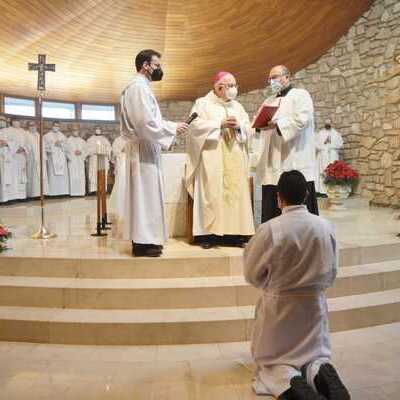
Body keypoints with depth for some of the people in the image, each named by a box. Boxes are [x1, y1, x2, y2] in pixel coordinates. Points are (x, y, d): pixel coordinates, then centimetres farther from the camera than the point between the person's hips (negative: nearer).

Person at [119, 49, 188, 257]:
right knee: (145, 195, -7)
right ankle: (142, 242, -2)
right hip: (143, 150, -10)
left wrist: (171, 127, 10)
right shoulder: (139, 87, -13)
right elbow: (145, 122, -22)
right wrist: (172, 128, -12)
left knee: (145, 195, 11)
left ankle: (144, 239, 18)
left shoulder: (141, 87, 20)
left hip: (146, 149, 10)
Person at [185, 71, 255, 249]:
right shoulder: (203, 103, 6)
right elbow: (196, 125, -8)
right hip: (212, 158, -4)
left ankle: (234, 233, 2)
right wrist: (221, 124, -14)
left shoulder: (237, 106, 20)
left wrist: (238, 126, -8)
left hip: (235, 159, 5)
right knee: (211, 193, -10)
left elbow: (248, 129, 14)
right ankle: (208, 234, -7)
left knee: (236, 192, -2)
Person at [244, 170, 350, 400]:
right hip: (315, 304, 3)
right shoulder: (326, 226, -9)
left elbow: (252, 274, -7)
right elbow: (331, 273, 3)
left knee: (272, 360, 16)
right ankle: (320, 371, -11)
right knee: (316, 354, 23)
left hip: (278, 305, -3)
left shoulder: (269, 229, -20)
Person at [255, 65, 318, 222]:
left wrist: (277, 124, -17)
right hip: (272, 163, 6)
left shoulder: (301, 95, 3)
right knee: (272, 210, 4)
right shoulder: (269, 101, 23)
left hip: (295, 162, -6)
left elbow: (302, 120, -13)